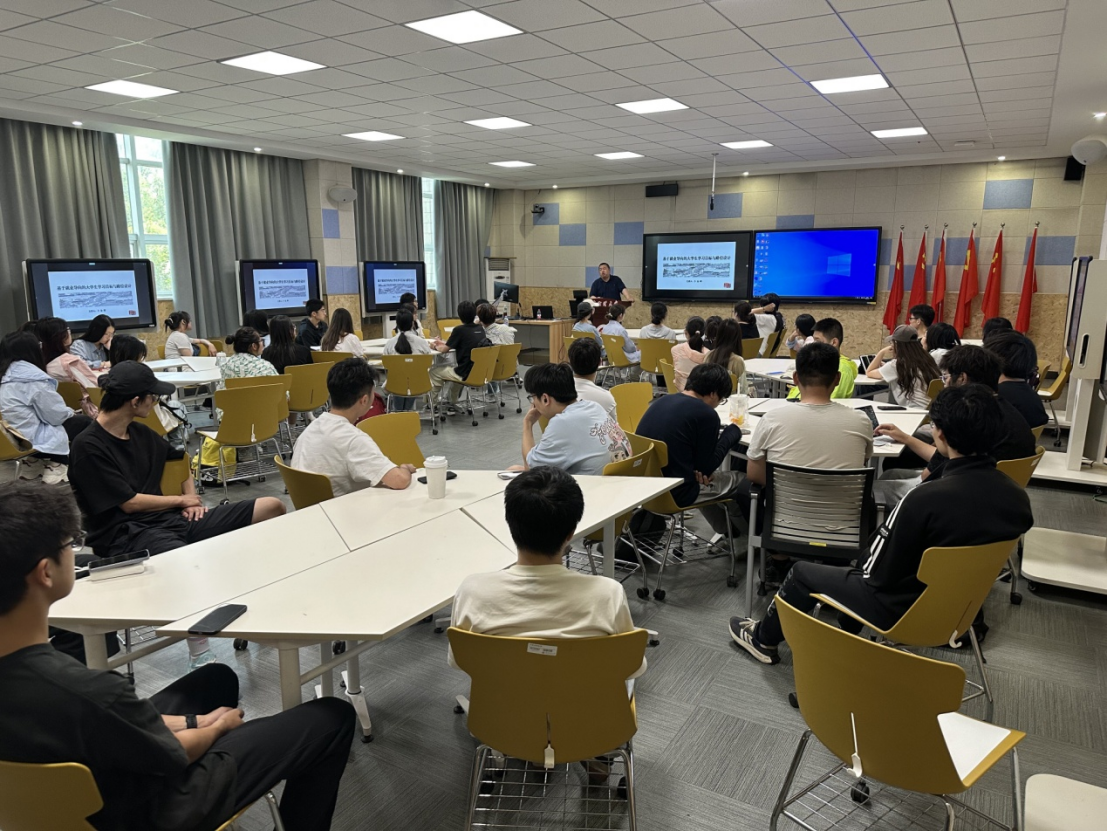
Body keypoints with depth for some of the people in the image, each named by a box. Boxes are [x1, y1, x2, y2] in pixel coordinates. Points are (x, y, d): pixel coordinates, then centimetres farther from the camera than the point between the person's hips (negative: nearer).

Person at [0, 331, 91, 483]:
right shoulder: (32, 379, -20)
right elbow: (56, 416, -16)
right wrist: (70, 412, 5)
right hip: (31, 439, -8)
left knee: (76, 420, 20)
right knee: (84, 422, 5)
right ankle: (57, 464, 12)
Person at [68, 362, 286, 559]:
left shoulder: (140, 433, 15)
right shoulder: (88, 447, -8)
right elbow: (129, 503, -10)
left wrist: (192, 498, 15)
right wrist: (181, 500, 2)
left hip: (169, 518, 8)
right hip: (128, 533, -7)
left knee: (272, 507, -5)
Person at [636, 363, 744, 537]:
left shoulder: (660, 402, 6)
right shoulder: (706, 414, -16)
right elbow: (705, 468, -8)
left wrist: (695, 470, 3)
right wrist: (732, 433, 2)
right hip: (675, 495, -7)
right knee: (740, 480, 16)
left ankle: (727, 529, 50)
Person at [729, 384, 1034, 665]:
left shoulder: (925, 499, -32)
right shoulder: (1018, 497, -12)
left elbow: (878, 575, -21)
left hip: (902, 609, -7)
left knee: (802, 573, 15)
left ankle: (763, 638, 40)